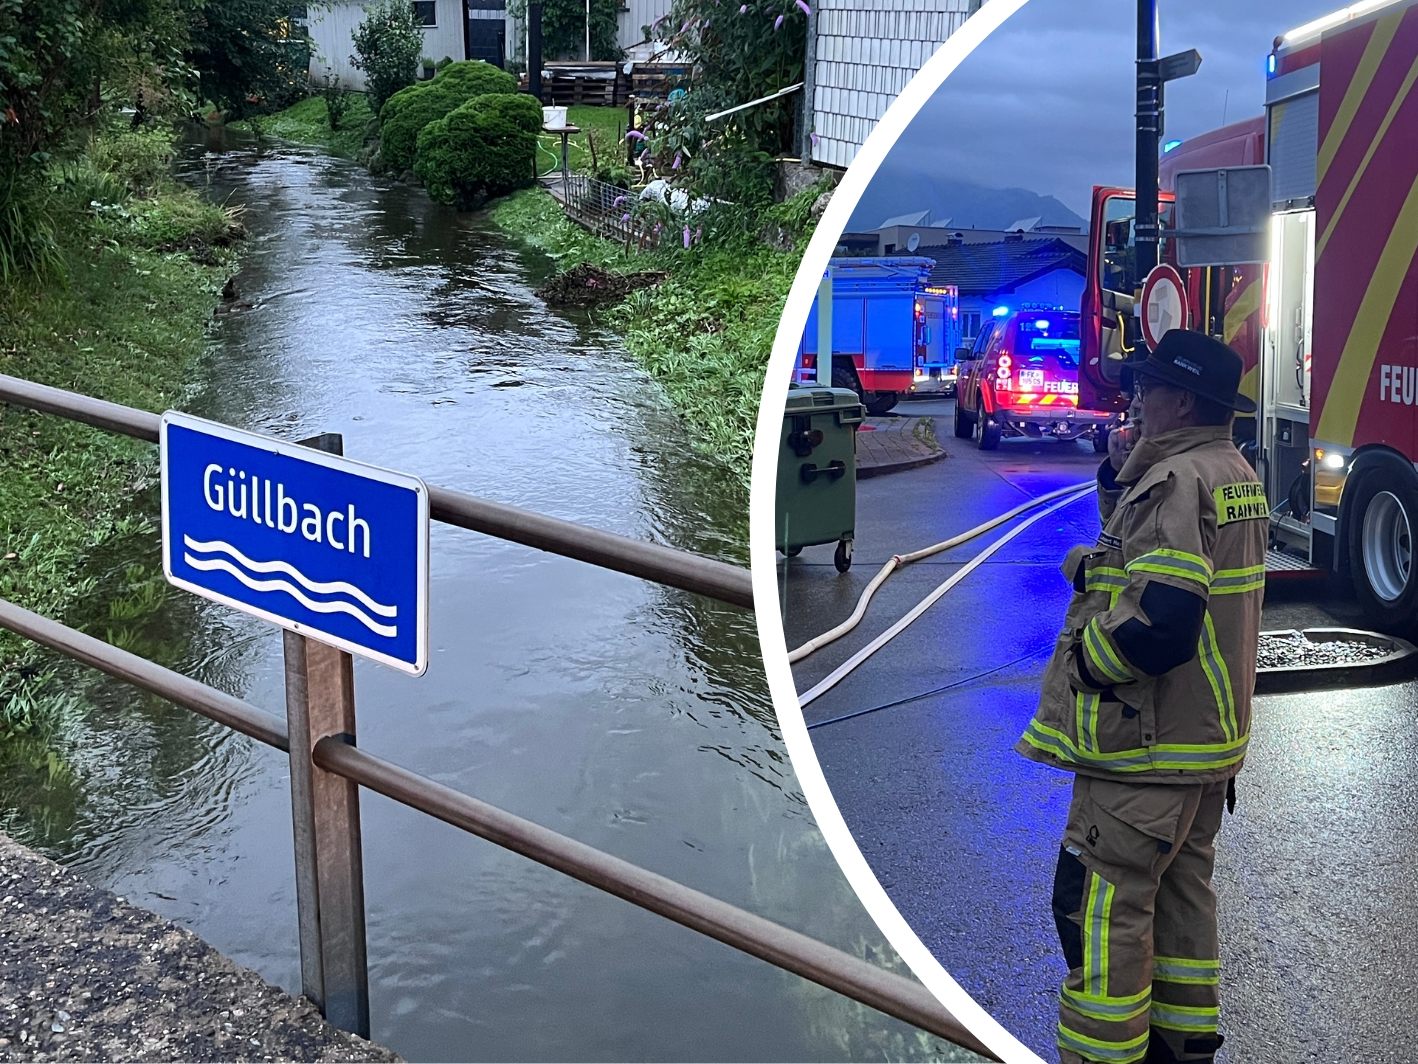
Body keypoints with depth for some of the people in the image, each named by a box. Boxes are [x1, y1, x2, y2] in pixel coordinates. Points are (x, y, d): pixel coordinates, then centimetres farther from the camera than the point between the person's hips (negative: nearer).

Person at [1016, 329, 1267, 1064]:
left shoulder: (1177, 481, -21)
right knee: (1181, 888, 20)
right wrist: (1121, 476, 6)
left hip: (1146, 742, -11)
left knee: (1103, 902, -3)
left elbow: (1160, 624, -30)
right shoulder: (1234, 474, 11)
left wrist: (1082, 659, -15)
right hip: (1207, 733, 11)